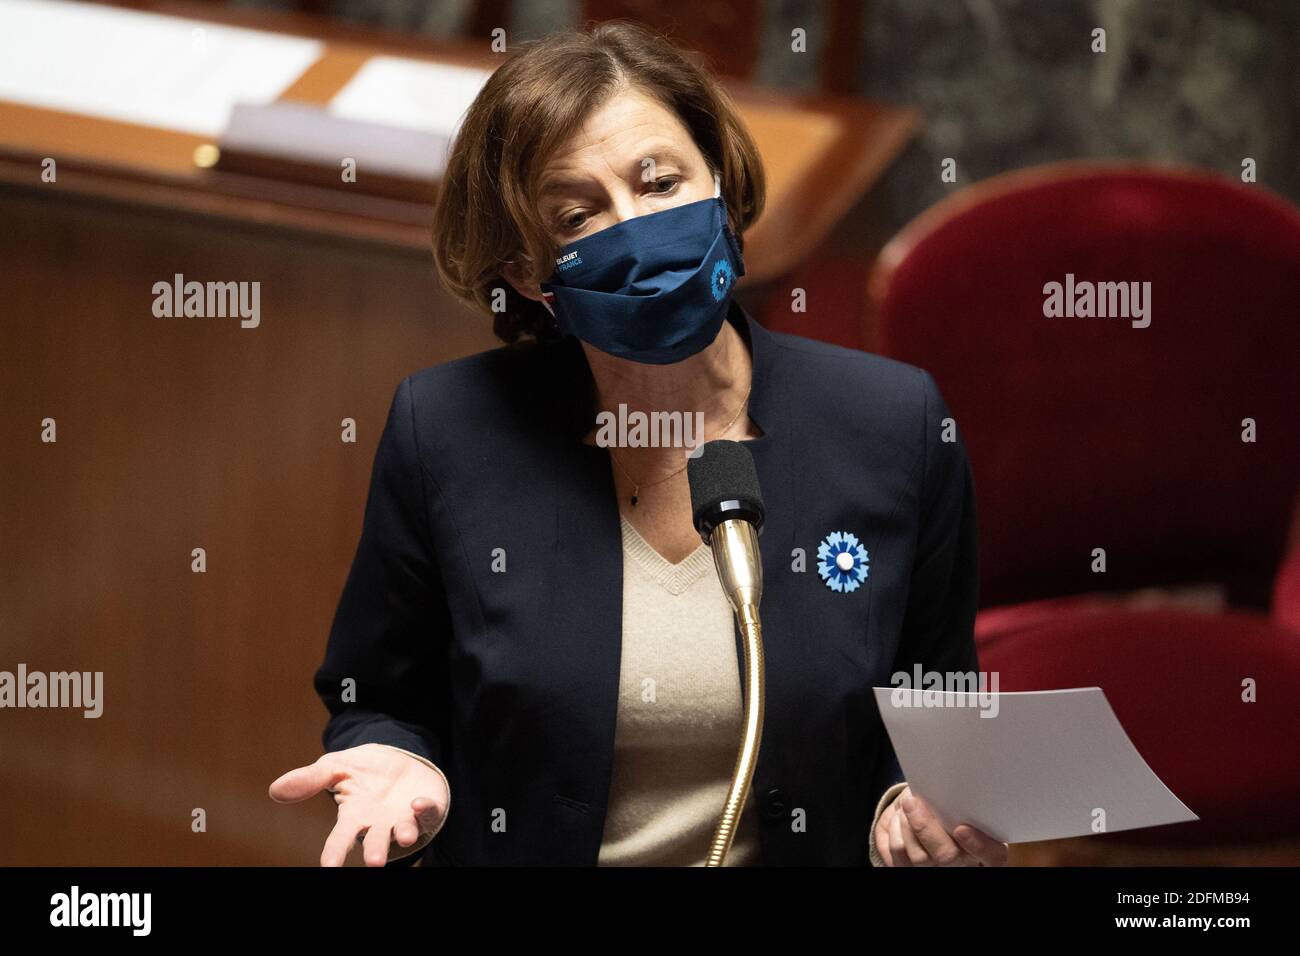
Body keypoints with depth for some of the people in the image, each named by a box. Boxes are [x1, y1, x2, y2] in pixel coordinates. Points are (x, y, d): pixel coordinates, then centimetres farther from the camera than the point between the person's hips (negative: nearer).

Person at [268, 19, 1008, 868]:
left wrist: (913, 808, -12)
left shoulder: (897, 425, -3)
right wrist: (393, 765, -13)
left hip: (810, 849, 0)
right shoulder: (444, 430, -4)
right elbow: (380, 704, 7)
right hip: (518, 850, 0)